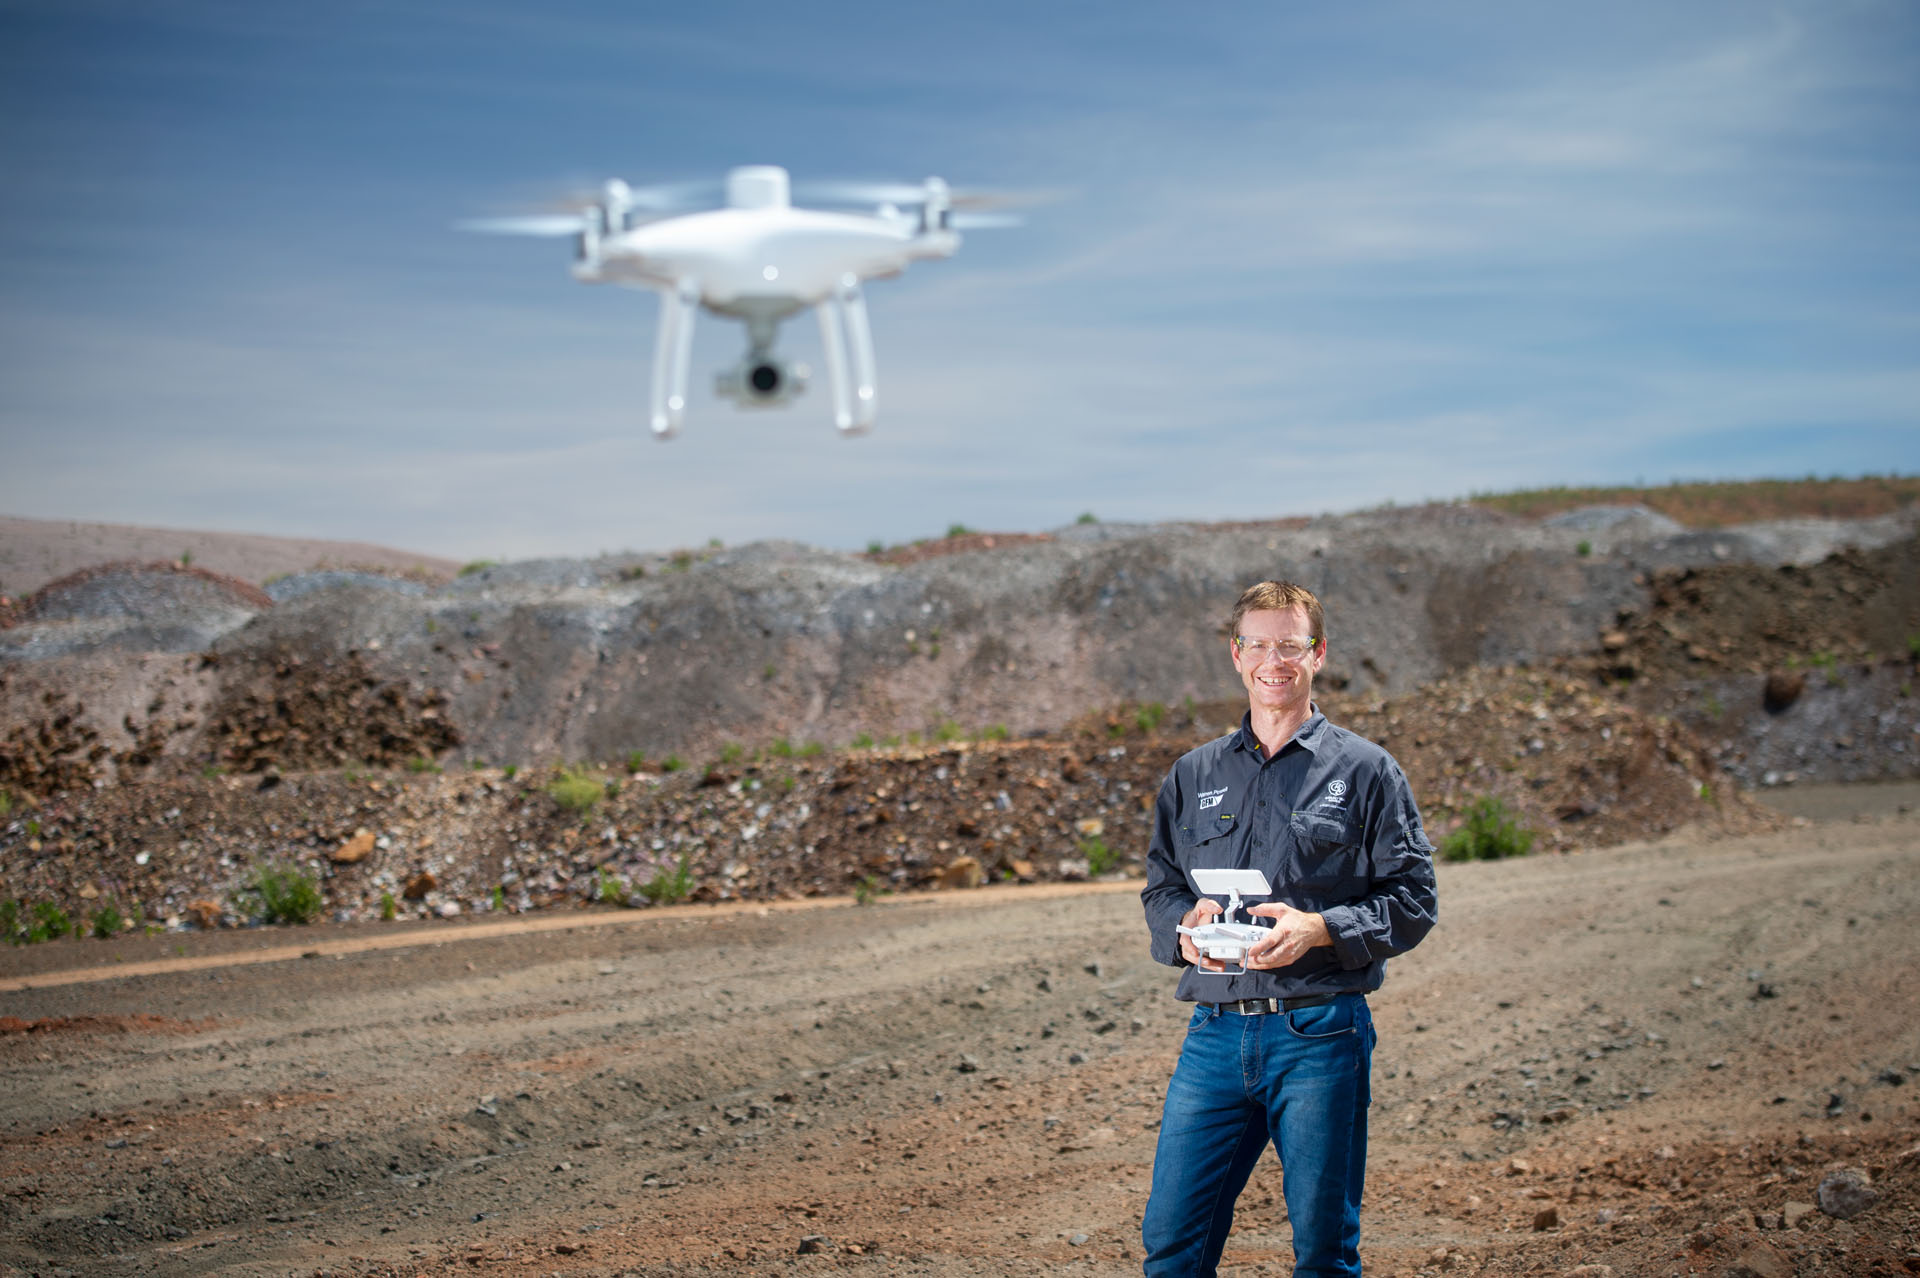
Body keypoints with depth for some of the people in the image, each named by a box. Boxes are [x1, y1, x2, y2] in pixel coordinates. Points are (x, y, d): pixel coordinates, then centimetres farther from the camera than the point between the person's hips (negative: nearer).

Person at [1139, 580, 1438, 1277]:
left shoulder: (1364, 770, 3)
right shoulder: (1194, 775, 14)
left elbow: (1412, 899, -1)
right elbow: (1160, 886, 20)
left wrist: (1319, 928, -16)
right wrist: (1185, 926, -3)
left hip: (1319, 1036, -3)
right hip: (1216, 1034, 3)